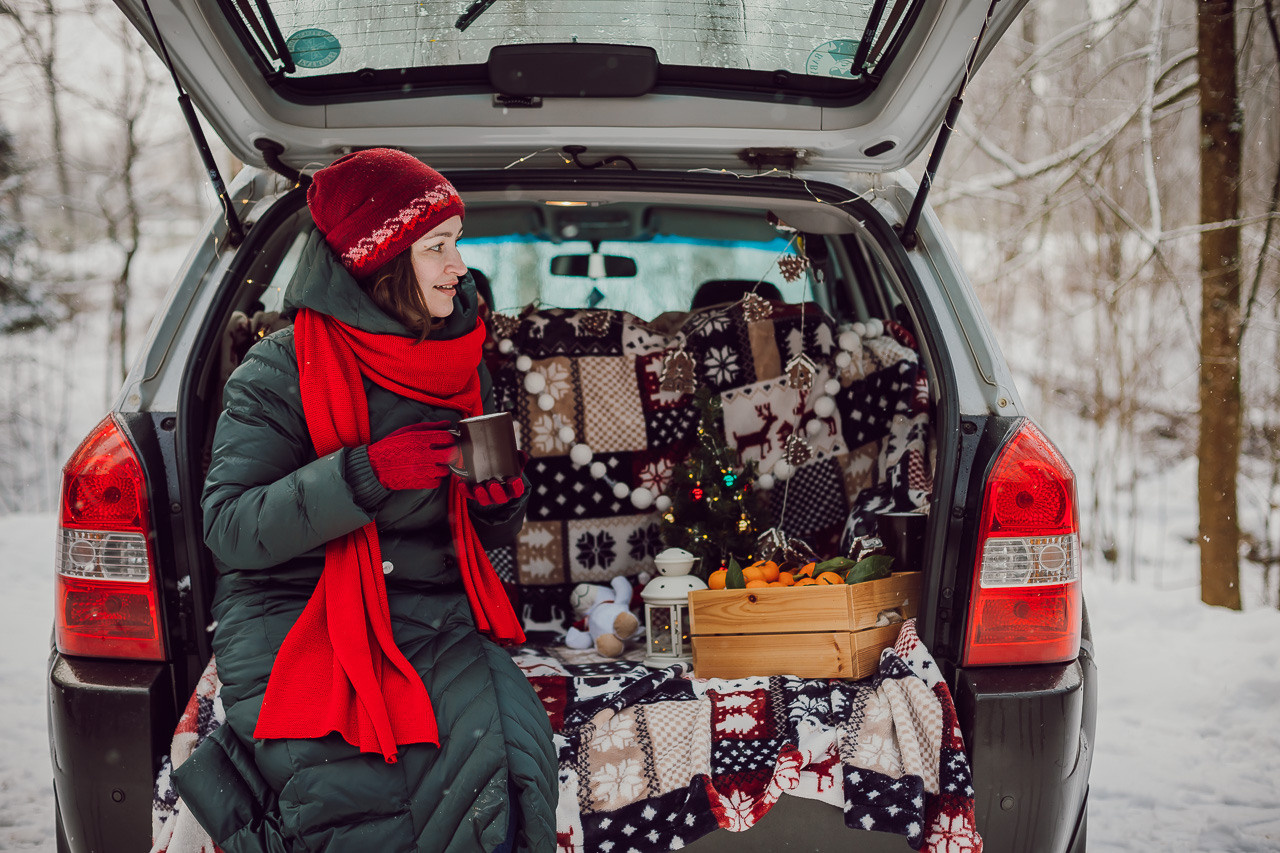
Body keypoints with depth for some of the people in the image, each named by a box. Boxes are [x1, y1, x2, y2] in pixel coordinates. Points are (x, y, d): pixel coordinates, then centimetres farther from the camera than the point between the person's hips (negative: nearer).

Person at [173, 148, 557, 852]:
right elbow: (229, 527, -10)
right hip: (293, 620, -4)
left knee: (507, 757, -25)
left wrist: (502, 499, -4)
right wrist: (365, 474, -20)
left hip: (431, 615, 5)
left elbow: (487, 537, 20)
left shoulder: (463, 371, 13)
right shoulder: (282, 370, -3)